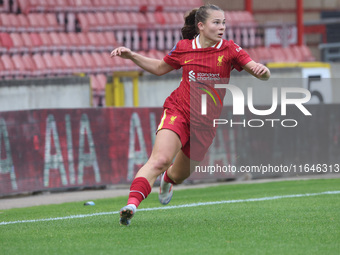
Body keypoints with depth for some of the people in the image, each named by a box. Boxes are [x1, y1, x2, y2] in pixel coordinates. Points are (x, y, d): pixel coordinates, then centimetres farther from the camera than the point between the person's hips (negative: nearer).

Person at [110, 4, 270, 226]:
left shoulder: (229, 50, -4)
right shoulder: (183, 48, 1)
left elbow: (259, 72, -9)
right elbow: (160, 68, 18)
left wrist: (263, 70, -33)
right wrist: (131, 56, 8)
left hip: (205, 123, 1)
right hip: (178, 111, -1)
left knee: (179, 175, 16)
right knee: (160, 159, -28)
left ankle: (167, 179, 54)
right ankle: (132, 204, -35)